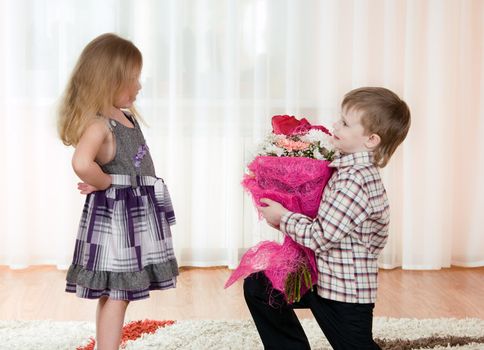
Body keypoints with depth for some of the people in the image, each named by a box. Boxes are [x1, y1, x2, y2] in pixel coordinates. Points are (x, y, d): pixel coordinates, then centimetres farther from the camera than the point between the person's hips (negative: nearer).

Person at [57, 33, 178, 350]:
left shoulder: (126, 116, 10)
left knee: (118, 294, 15)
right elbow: (82, 163, -38)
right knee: (116, 295, -5)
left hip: (137, 214, 9)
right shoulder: (98, 125, -20)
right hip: (114, 215, -9)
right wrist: (104, 183, -20)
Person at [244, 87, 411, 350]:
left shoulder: (355, 180, -27)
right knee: (257, 283, 12)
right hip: (322, 277, 10)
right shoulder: (348, 167, 4)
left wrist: (282, 217, -13)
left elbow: (320, 237, -26)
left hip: (346, 292, -10)